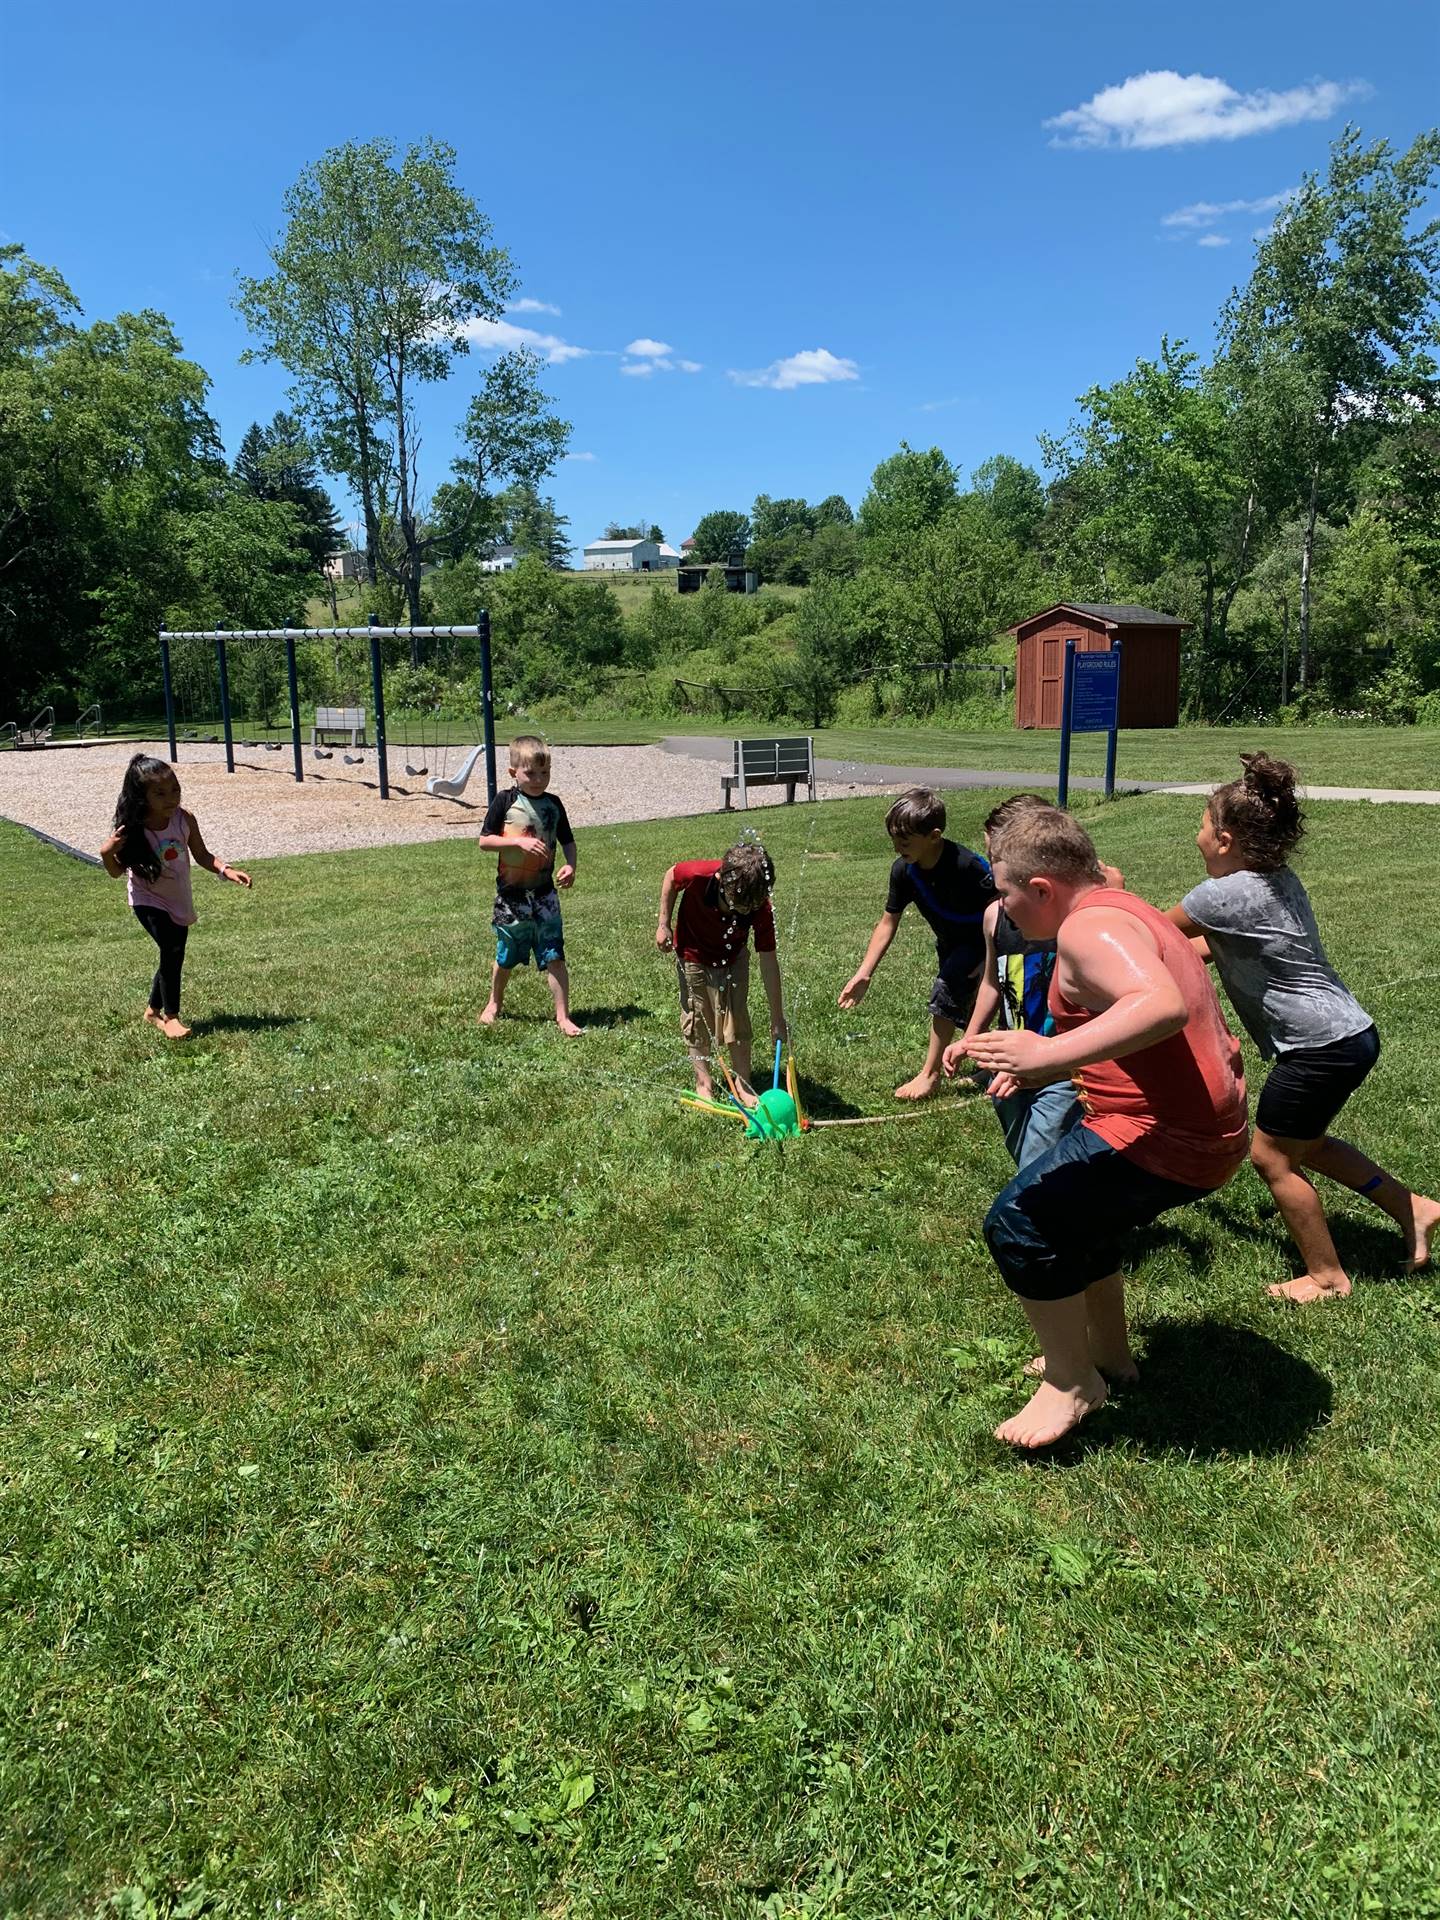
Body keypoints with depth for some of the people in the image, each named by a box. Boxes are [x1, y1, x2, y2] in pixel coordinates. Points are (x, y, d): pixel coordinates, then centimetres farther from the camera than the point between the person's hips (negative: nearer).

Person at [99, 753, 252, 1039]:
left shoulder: (185, 820, -14)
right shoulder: (132, 829, -21)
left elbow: (202, 856, 0)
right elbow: (117, 872, -8)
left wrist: (226, 870, -16)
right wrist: (107, 853, -28)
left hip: (180, 900, 5)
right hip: (148, 900, -4)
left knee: (174, 958, 13)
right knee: (172, 949, -19)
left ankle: (153, 1011, 37)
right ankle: (170, 1016, -4)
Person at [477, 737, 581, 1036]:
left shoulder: (553, 804, 2)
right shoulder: (505, 801, -7)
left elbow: (567, 841, 11)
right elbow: (484, 841, -9)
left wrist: (570, 866, -9)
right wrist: (520, 842, -21)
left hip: (544, 892, 2)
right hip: (510, 893, -1)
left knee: (554, 957, -4)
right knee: (506, 956, 15)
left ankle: (563, 1017, 3)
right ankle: (494, 1003, 39)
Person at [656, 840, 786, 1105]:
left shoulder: (761, 909, -34)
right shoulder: (698, 875, -39)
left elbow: (768, 962, -26)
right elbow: (671, 876, -13)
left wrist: (777, 1019, -22)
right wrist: (663, 925, -11)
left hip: (732, 959, 0)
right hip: (692, 955, 0)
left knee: (737, 1020, 1)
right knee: (697, 1021, 7)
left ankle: (743, 1084, 16)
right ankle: (703, 1082, 22)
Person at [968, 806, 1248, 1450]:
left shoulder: (1088, 928, -18)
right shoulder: (1127, 912, 16)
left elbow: (1163, 1007, -36)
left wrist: (1051, 1054, -38)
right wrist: (1050, 1064, 18)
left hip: (1160, 1138, -11)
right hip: (1207, 1129, 11)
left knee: (1017, 1223, -8)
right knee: (1075, 1207, 27)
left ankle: (1072, 1383, 8)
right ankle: (1108, 1351, 40)